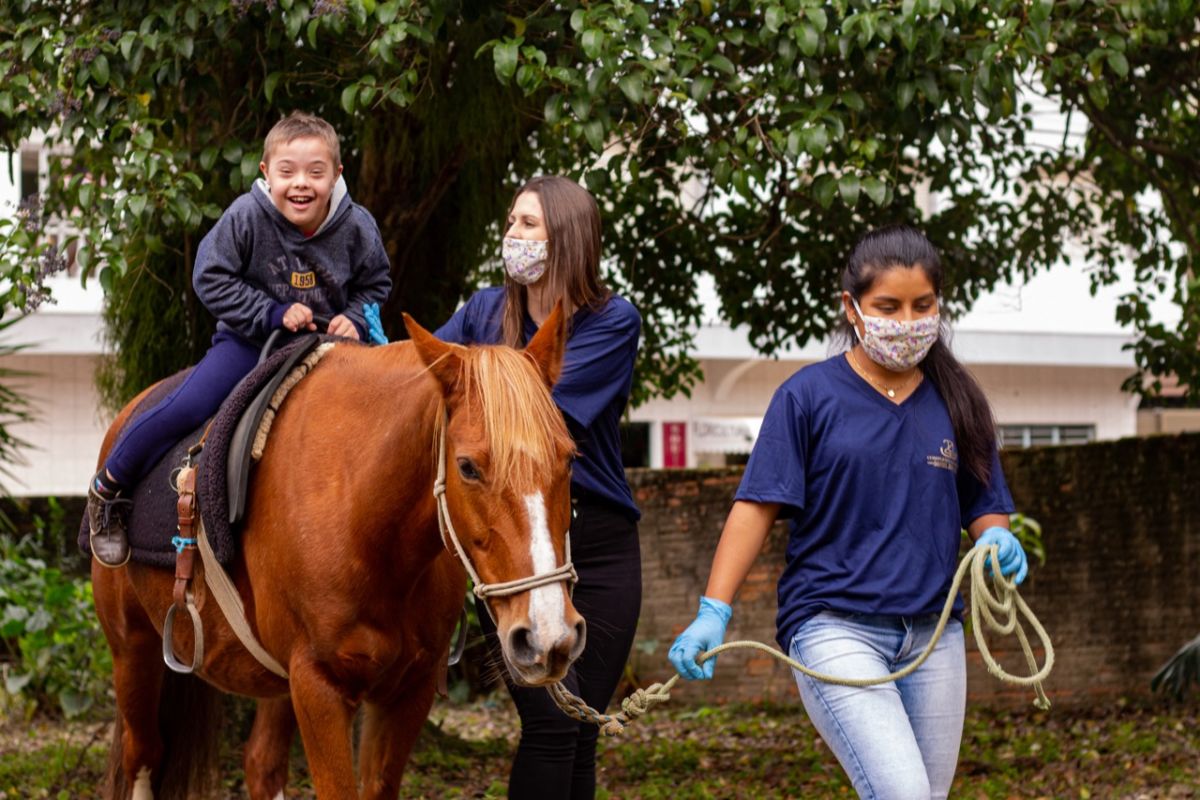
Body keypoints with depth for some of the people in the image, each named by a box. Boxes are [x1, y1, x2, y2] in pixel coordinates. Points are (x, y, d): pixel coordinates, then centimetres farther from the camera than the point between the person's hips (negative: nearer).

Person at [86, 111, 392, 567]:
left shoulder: (357, 227, -14)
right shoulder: (246, 217, -22)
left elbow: (375, 284, 4)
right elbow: (211, 279, -16)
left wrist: (354, 319, -17)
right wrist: (273, 313, -24)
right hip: (250, 338, -3)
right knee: (185, 409, -18)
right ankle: (108, 491, 1)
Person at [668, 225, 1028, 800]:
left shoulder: (955, 402, 9)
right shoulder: (808, 396, -1)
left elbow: (984, 509, 15)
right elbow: (757, 508, -4)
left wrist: (996, 539, -9)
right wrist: (713, 613, -14)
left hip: (933, 631, 5)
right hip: (834, 626, -5)